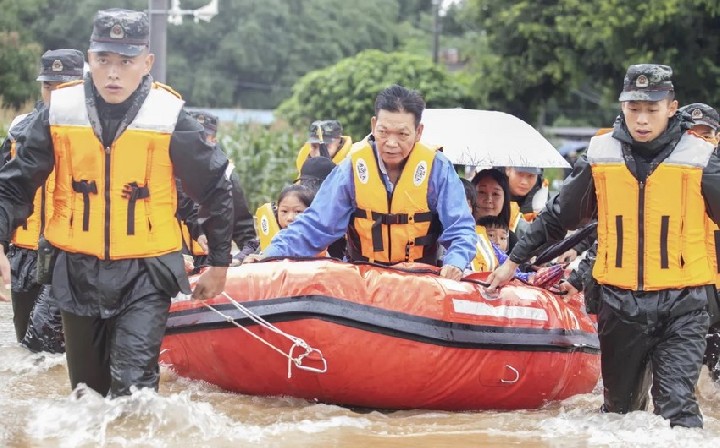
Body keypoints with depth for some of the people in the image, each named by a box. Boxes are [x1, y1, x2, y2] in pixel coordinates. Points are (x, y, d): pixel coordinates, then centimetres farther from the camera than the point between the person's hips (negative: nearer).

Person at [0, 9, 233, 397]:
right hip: (77, 272, 3)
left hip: (144, 273, -3)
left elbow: (215, 190, 3)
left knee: (133, 385, -17)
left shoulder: (169, 117, -9)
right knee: (88, 388, 15)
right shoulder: (60, 113, -6)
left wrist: (219, 263, 9)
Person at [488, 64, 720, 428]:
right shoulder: (601, 155, 3)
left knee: (677, 405, -16)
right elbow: (558, 216, 14)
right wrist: (514, 261, 17)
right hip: (619, 301, 3)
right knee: (619, 405, 16)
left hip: (681, 305, -3)